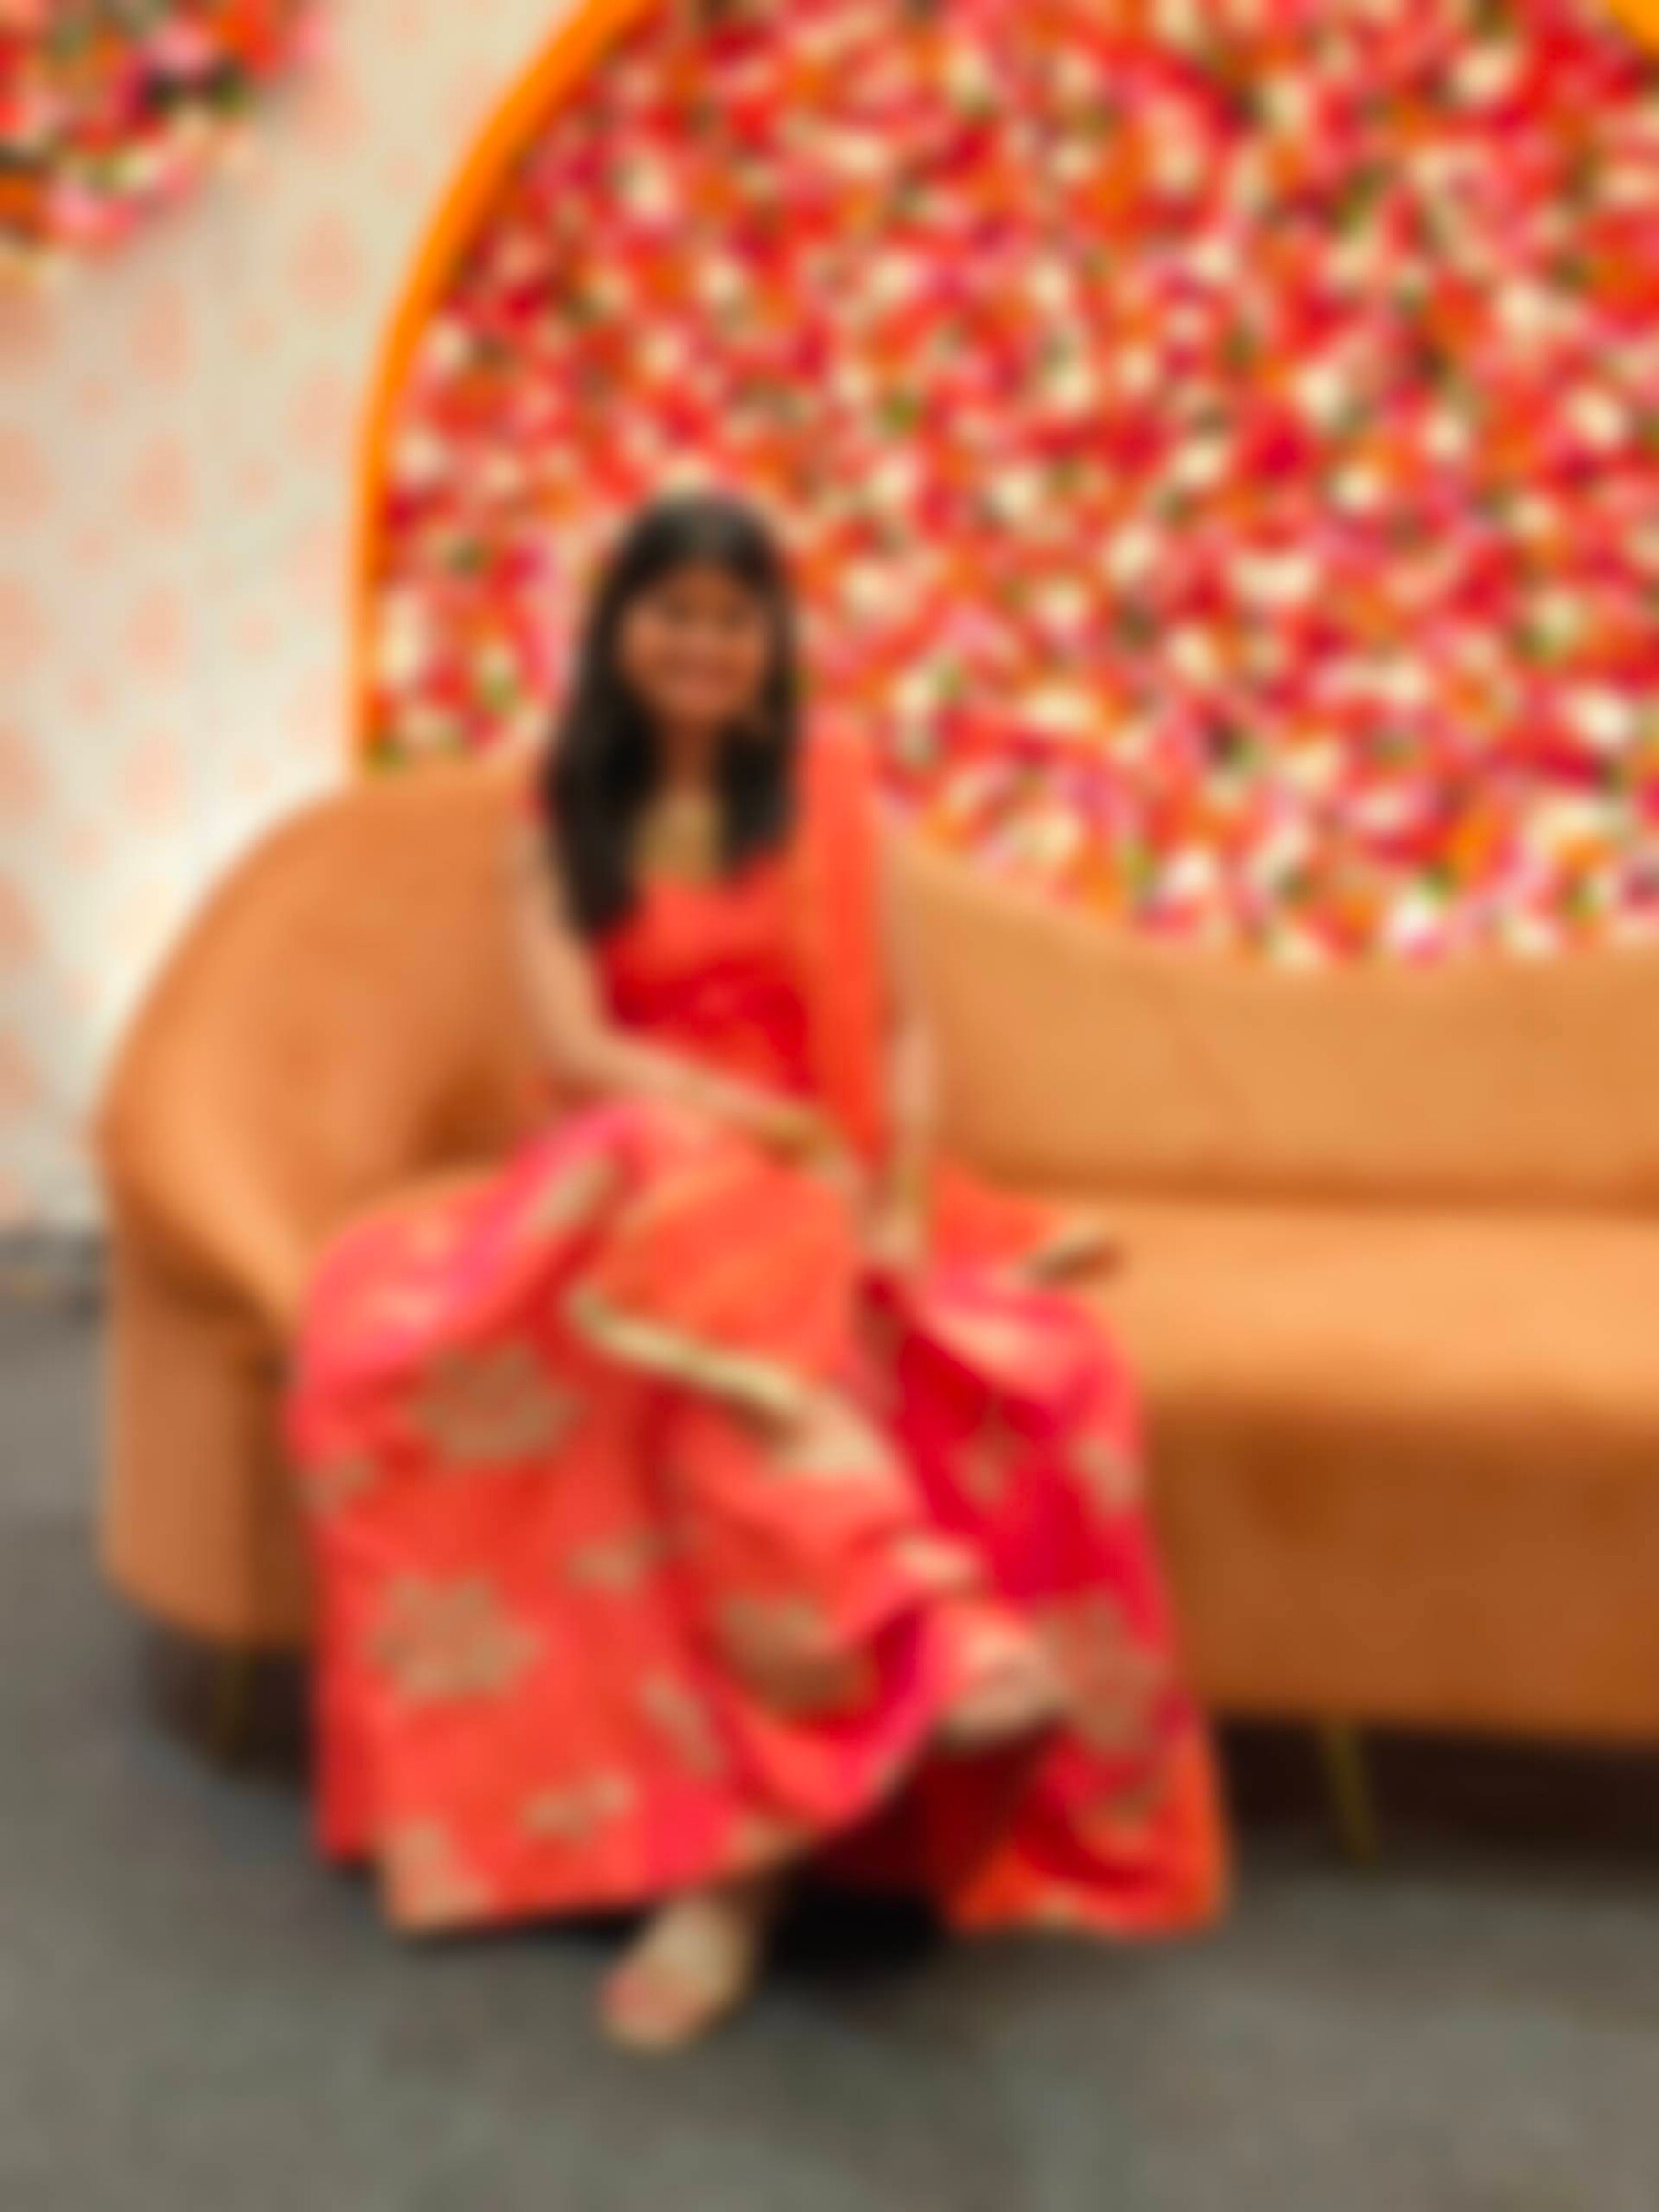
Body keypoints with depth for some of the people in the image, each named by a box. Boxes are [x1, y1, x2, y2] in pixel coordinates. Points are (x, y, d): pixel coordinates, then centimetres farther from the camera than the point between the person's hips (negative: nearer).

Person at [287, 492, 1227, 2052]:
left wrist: (903, 1203, -10)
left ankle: (733, 1854, -40)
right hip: (627, 1173, 0)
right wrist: (754, 1121, -18)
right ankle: (933, 1643, -49)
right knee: (705, 1219, -39)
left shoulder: (826, 790, 14)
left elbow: (899, 1029, 8)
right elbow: (576, 1049, -2)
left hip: (818, 1184, 1)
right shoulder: (559, 819, 12)